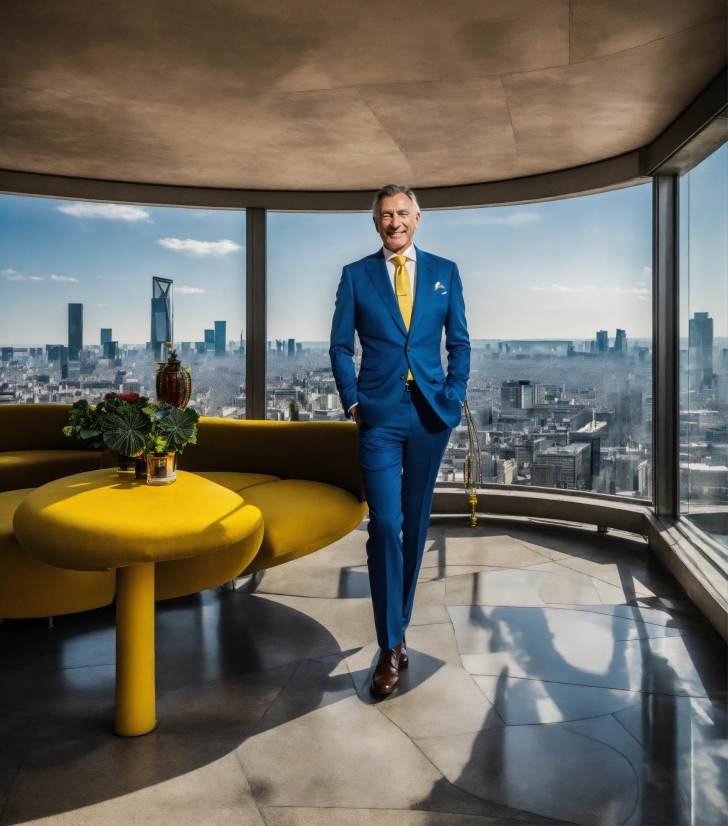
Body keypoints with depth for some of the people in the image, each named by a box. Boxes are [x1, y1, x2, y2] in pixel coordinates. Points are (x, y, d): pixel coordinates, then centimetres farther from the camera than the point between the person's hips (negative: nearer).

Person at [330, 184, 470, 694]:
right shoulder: (356, 276, 6)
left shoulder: (444, 272, 10)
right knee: (385, 526, -7)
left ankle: (399, 621, 28)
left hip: (431, 413, 2)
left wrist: (456, 395, 0)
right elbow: (340, 346, 5)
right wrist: (352, 401, -4)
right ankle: (391, 647, 3)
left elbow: (460, 342, 10)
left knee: (416, 523, 11)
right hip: (380, 416, -2)